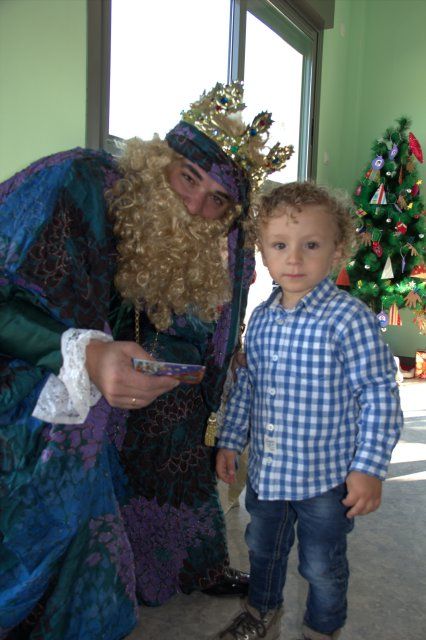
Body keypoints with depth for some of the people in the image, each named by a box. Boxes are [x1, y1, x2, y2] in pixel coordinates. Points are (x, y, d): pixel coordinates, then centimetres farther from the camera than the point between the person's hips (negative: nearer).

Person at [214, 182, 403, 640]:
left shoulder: (349, 318, -20)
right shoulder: (261, 318, -2)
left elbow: (379, 395, -16)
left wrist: (369, 468, -17)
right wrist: (230, 441, 10)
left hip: (326, 477, -5)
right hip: (265, 470, 6)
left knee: (322, 565, 16)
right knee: (262, 548, 26)